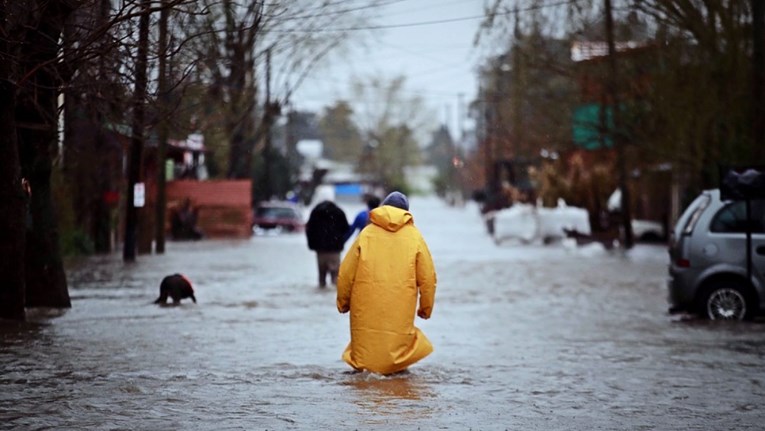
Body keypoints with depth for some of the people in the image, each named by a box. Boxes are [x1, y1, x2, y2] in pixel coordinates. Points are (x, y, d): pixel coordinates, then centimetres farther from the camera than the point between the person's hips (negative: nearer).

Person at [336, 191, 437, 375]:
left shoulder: (366, 234, 4)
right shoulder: (414, 237, 5)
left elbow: (346, 273, 4)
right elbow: (428, 277, 5)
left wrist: (343, 302, 18)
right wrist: (426, 307, 18)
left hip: (367, 307, 0)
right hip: (400, 310, 0)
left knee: (366, 338, 10)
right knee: (398, 335, 6)